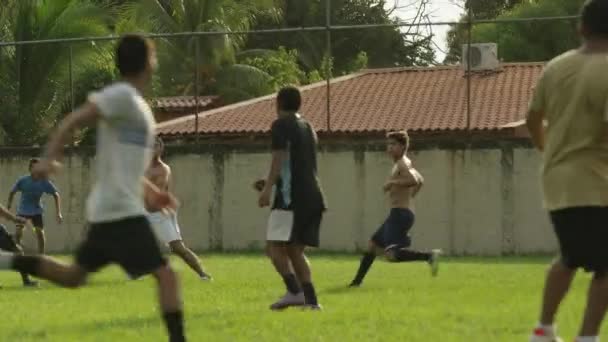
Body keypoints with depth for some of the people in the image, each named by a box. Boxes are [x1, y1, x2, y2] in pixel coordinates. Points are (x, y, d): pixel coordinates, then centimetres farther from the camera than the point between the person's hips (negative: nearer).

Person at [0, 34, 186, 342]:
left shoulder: (133, 102, 17)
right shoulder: (121, 96, -12)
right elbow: (72, 121, -20)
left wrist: (151, 192, 25)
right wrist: (50, 158, -32)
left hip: (108, 210, 10)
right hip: (121, 210, -10)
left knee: (73, 275, 19)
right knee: (166, 276, -11)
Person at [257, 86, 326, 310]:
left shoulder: (282, 125, -3)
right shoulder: (307, 127, 22)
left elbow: (280, 159, -16)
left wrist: (267, 188, -22)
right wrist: (271, 183, 40)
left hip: (291, 195, -8)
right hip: (313, 197, 8)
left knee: (274, 245, -7)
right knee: (295, 249, 10)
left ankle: (294, 291, -22)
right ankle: (310, 299, -2)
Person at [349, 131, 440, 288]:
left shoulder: (402, 164, -10)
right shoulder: (403, 164, 19)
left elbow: (414, 180, -29)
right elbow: (420, 180, 35)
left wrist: (392, 182, -20)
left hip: (400, 214, -10)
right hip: (397, 214, 10)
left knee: (391, 254, -23)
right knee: (372, 245, 18)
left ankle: (429, 256, -27)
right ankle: (357, 280, 25)